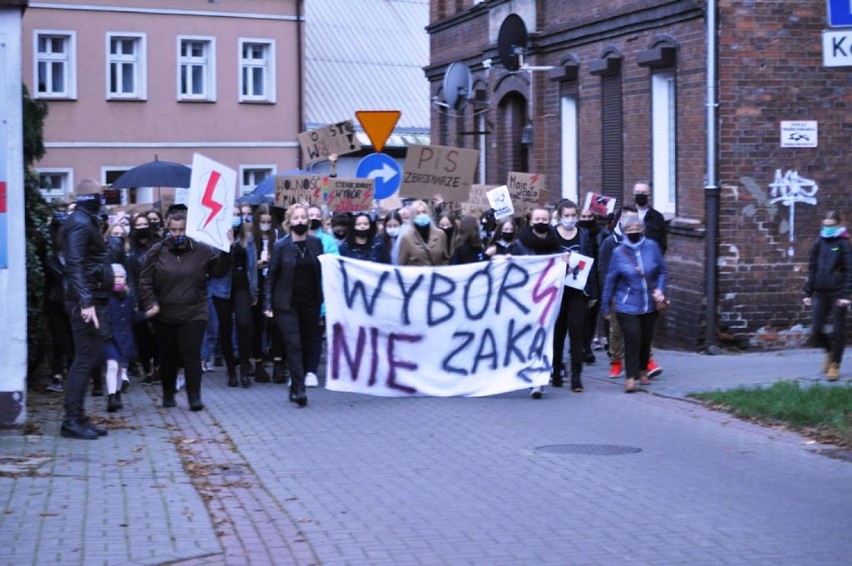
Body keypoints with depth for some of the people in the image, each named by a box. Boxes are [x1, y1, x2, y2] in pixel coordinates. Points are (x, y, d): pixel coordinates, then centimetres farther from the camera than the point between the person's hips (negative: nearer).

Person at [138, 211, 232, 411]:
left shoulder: (202, 250, 0)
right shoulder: (158, 251, 0)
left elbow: (219, 270, 1)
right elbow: (145, 280, 1)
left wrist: (226, 251, -13)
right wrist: (150, 303, -11)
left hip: (194, 314, -1)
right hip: (164, 314, 1)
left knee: (191, 353, -9)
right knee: (167, 356, 11)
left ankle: (194, 396, -6)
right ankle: (168, 395, 25)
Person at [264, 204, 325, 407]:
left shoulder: (316, 243, 5)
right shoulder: (281, 246, -2)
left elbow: (322, 273, 8)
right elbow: (271, 277, 0)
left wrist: (324, 300, 1)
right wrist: (268, 304, -6)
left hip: (310, 304, 3)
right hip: (287, 304, -3)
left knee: (307, 345, 6)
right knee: (294, 345, -12)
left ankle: (295, 387, 19)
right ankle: (299, 389, -15)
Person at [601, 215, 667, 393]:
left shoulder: (652, 247, -5)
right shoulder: (618, 252, -8)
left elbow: (663, 271, 7)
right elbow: (610, 280, 0)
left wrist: (660, 289, -7)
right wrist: (606, 306, 4)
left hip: (650, 305, 3)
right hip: (627, 306, -2)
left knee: (646, 339, 14)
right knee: (632, 340, -13)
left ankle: (643, 371, 35)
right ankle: (630, 377, -6)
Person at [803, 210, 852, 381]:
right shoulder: (819, 243, 9)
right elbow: (812, 269, 12)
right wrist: (808, 293, 9)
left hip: (838, 294, -5)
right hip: (820, 293, 5)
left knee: (838, 331, 2)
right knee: (816, 331, 3)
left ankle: (835, 364, 13)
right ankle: (830, 352, 30)